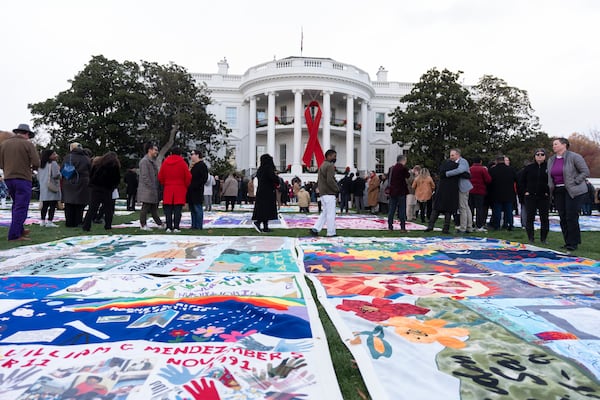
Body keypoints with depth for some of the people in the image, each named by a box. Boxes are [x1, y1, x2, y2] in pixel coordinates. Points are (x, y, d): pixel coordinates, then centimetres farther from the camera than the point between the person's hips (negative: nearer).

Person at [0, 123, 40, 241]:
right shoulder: (28, 144, -7)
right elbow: (36, 163, -13)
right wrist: (32, 168, 8)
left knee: (16, 204, 20)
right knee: (21, 207, -3)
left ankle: (19, 230, 27)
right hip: (23, 178, -6)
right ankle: (14, 234, -5)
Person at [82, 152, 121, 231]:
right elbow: (117, 179, 2)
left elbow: (90, 175, 13)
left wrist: (92, 183, 19)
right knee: (108, 208, 8)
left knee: (92, 208, 4)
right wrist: (112, 187, 14)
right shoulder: (115, 165, 1)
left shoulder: (97, 161, 13)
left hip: (95, 187, 3)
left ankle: (86, 226, 0)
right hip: (107, 189, -3)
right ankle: (108, 226, 8)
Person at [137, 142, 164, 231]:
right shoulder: (144, 161, -11)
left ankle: (159, 224, 17)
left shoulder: (152, 161, 18)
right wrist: (151, 187, -19)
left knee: (154, 208, 13)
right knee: (145, 207, -3)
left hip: (153, 190, 9)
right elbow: (145, 177, -18)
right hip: (146, 189, -9)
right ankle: (143, 225, 4)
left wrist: (156, 188, 15)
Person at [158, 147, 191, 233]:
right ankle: (176, 227, -3)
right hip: (180, 190, -2)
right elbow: (188, 177, -6)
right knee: (178, 209, -1)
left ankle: (169, 227, 3)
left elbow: (160, 177, 8)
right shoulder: (182, 163, -4)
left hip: (168, 189, 2)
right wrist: (186, 186, 10)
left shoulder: (165, 162, 5)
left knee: (168, 209, 5)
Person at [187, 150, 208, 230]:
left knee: (198, 209, -6)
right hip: (192, 192, 10)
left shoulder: (202, 166, -8)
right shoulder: (193, 166, 20)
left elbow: (204, 178, -17)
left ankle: (198, 226, -2)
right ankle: (194, 225, 18)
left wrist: (194, 186, -21)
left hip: (197, 192, -10)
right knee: (192, 209, 12)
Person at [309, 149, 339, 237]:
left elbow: (319, 180, 22)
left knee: (324, 213, 15)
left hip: (322, 193, 9)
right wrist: (337, 190, -10)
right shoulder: (330, 166, -12)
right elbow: (330, 180, -21)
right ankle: (331, 233, 4)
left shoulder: (322, 166, 19)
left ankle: (315, 229, 9)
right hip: (329, 194, -9)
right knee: (331, 214, -2)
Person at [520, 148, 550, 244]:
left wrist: (548, 192, -3)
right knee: (530, 218, 2)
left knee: (544, 218, 3)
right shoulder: (529, 168, 4)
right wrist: (525, 191, 2)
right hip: (530, 197, 1)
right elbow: (521, 181, 11)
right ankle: (531, 238, 10)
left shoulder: (549, 167, 0)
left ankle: (543, 239, 13)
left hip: (544, 197, -1)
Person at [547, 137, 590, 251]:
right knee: (563, 218, 8)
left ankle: (573, 243, 2)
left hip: (573, 191, -7)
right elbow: (550, 176, 20)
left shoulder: (574, 157, -8)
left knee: (571, 217, -8)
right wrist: (551, 188, 10)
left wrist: (574, 182, -14)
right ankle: (567, 242, 17)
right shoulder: (551, 160, 12)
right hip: (558, 191, 7)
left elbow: (585, 172, -9)